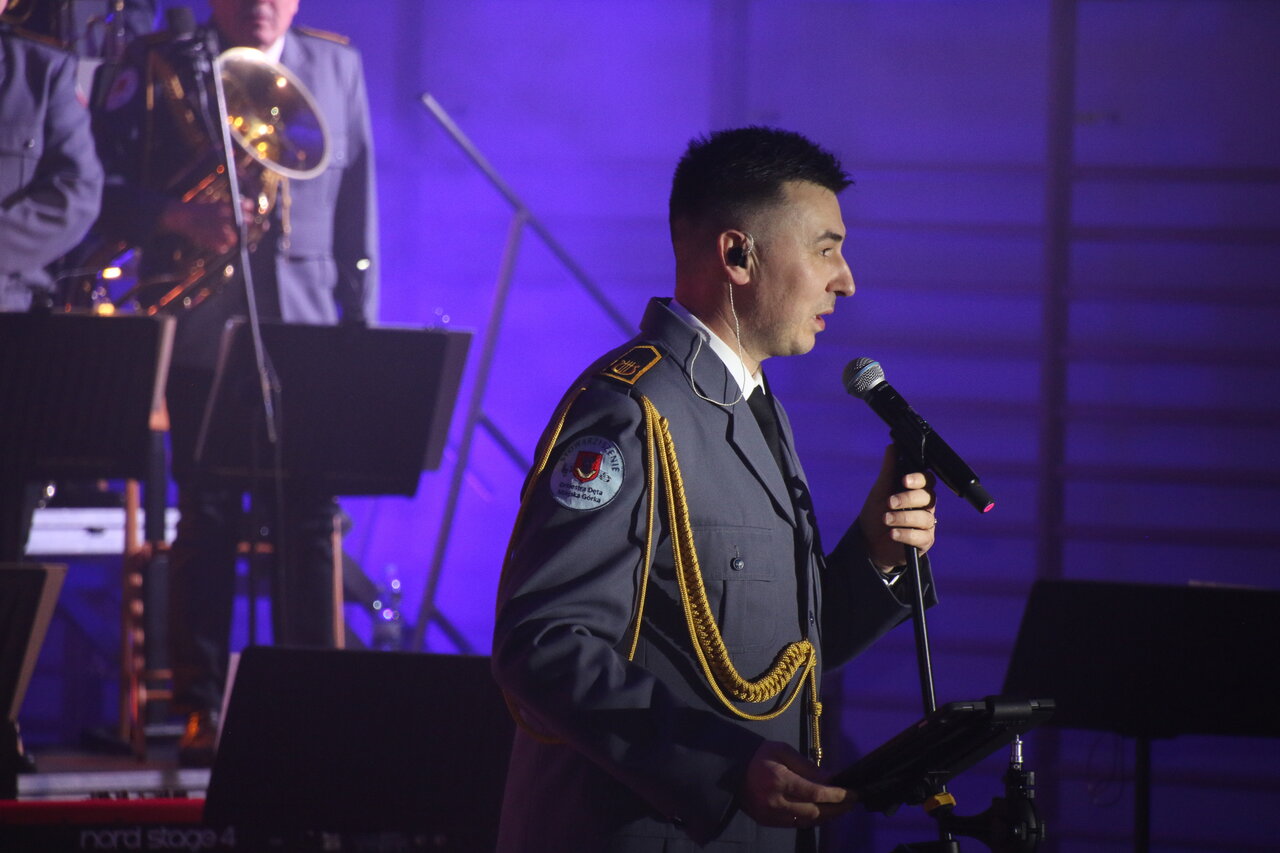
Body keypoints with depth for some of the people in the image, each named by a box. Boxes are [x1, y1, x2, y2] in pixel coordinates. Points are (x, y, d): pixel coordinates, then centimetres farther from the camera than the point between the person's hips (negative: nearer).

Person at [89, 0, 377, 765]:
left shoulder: (339, 66, 13)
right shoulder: (158, 66, 3)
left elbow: (357, 204, 13)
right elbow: (105, 186, -1)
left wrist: (362, 326, 8)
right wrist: (179, 218, -19)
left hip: (307, 329, 2)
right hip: (205, 329, -2)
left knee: (311, 523, -2)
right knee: (207, 521, -1)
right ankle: (200, 712, 4)